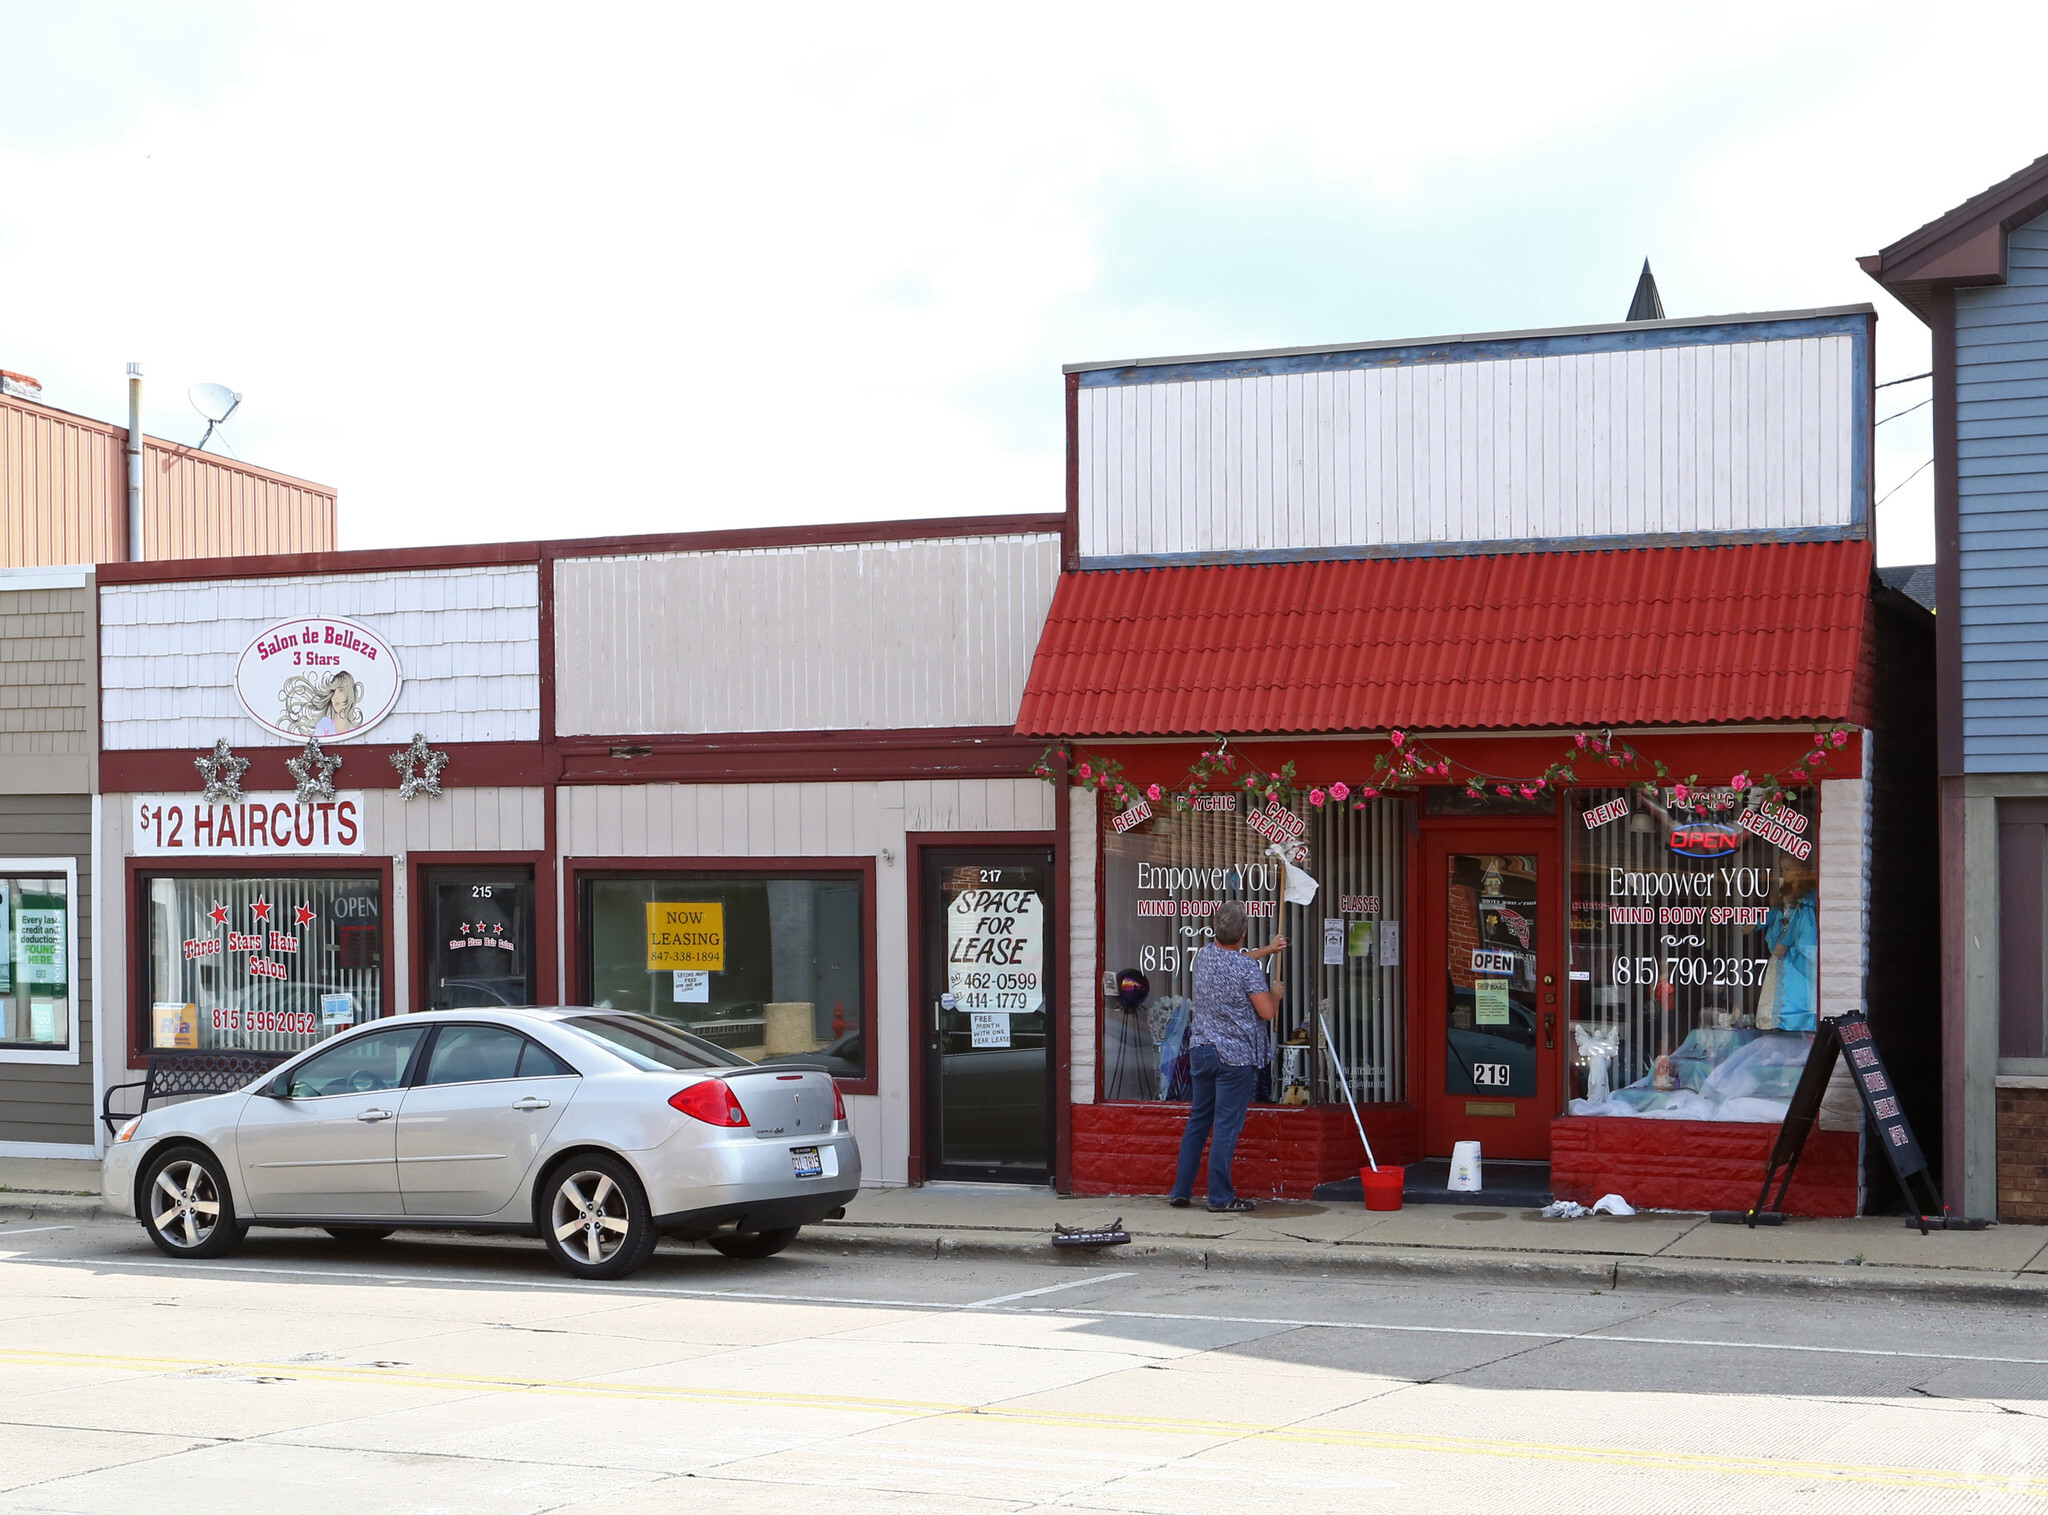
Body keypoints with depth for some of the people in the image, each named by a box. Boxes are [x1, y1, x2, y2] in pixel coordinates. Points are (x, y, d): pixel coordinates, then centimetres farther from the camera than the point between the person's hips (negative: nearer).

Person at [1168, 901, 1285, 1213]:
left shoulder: (1205, 954, 7)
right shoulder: (1248, 968, -15)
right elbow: (1267, 1012, -15)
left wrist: (1267, 949, 42)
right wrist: (1276, 994, 7)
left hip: (1201, 1050, 6)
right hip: (1236, 1055, -6)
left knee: (1198, 1120, 14)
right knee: (1226, 1125, -4)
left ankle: (1180, 1191, 16)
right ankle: (1220, 1196, -2)